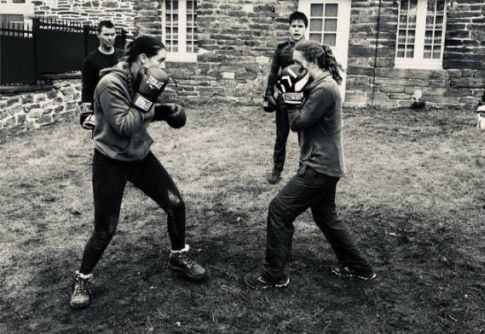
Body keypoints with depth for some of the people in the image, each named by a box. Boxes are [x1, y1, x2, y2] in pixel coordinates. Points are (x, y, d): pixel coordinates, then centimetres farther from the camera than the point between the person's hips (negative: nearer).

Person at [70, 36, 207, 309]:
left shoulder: (142, 80, -1)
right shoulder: (111, 84, -24)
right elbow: (124, 126, -27)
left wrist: (164, 111, -2)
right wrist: (146, 98, -27)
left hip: (140, 156, 7)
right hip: (111, 162, -7)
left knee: (176, 203, 5)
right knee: (105, 230, -2)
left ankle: (179, 256, 29)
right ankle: (83, 278, 23)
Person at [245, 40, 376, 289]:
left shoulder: (324, 89, -20)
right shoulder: (319, 85, 11)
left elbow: (298, 123, -19)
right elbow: (303, 118, 10)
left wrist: (289, 96, -9)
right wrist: (292, 92, -3)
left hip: (320, 167, -11)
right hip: (325, 165, 11)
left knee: (279, 210, -6)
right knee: (326, 216, 22)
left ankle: (273, 275, 4)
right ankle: (358, 267, 33)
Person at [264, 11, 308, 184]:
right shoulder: (281, 48, 2)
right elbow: (273, 72, 6)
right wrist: (269, 94, 1)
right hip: (284, 98, 2)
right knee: (281, 136, 9)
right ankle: (277, 170, 22)